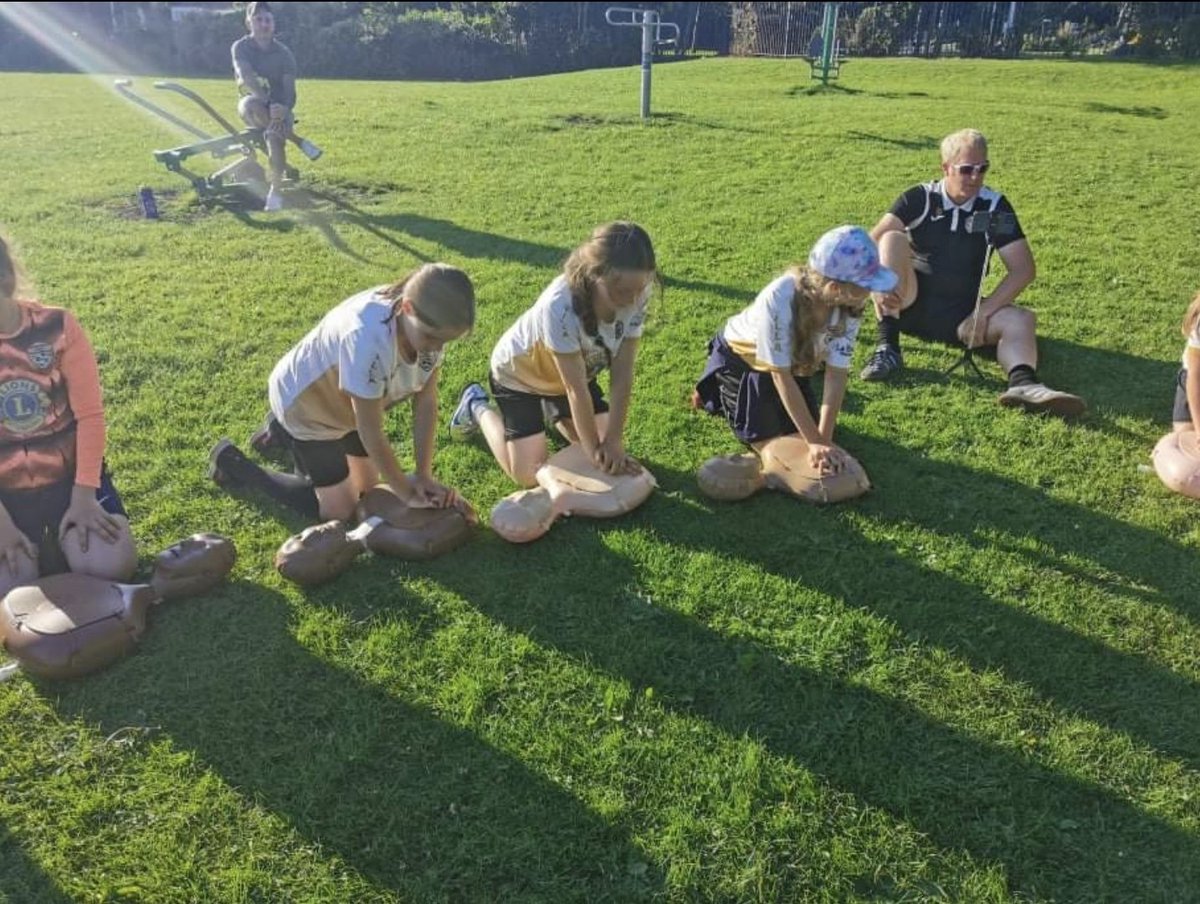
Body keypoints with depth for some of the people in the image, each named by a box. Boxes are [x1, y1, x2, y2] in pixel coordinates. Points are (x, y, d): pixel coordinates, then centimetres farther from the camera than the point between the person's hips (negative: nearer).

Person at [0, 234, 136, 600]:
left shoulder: (57, 326, -10)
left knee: (110, 567, -19)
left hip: (68, 474, 0)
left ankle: (60, 539, 14)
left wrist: (83, 494, -14)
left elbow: (90, 414, -9)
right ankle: (39, 544, 15)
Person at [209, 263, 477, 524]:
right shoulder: (368, 338, -43)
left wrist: (424, 475, -14)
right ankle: (231, 461, 16)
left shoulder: (432, 326, -22)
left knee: (367, 487, 19)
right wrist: (407, 493, -22)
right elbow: (370, 431, -33)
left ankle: (281, 430, 37)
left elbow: (426, 401, -13)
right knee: (339, 510, 1)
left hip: (342, 403, 7)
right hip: (304, 400, -7)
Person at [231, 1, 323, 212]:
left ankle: (276, 192, -26)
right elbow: (248, 78, -22)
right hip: (255, 107, 0)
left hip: (278, 109, 0)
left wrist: (284, 108, -31)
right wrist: (269, 102, -37)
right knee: (251, 105, -38)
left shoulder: (283, 54, -1)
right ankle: (299, 141, -22)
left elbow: (289, 88, -10)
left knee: (273, 134, -33)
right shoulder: (241, 47, -5)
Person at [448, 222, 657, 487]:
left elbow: (623, 374, -22)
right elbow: (577, 388, -33)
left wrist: (613, 439, -26)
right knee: (528, 474, -6)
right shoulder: (560, 306, -42)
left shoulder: (636, 296, -27)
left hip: (576, 369, 5)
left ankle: (550, 408, 29)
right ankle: (477, 407, 19)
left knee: (608, 448, 3)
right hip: (519, 373, -5)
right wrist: (594, 450, -24)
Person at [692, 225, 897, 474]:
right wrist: (814, 441, -32)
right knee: (768, 442, -5)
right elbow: (780, 375, -34)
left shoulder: (849, 306, -28)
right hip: (740, 354, -4)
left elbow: (837, 374, -24)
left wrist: (823, 439, -32)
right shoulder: (779, 299, -42)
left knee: (802, 430, 3)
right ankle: (717, 390, 18)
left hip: (793, 361, 5)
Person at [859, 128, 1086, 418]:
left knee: (1022, 319, -22)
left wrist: (982, 313, -17)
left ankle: (1023, 383, -55)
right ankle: (887, 347, -28)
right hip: (909, 305, -1)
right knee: (893, 240, -24)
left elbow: (1023, 269, -5)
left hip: (961, 314, 2)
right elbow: (874, 241, -15)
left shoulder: (995, 206, 0)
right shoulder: (919, 199, -2)